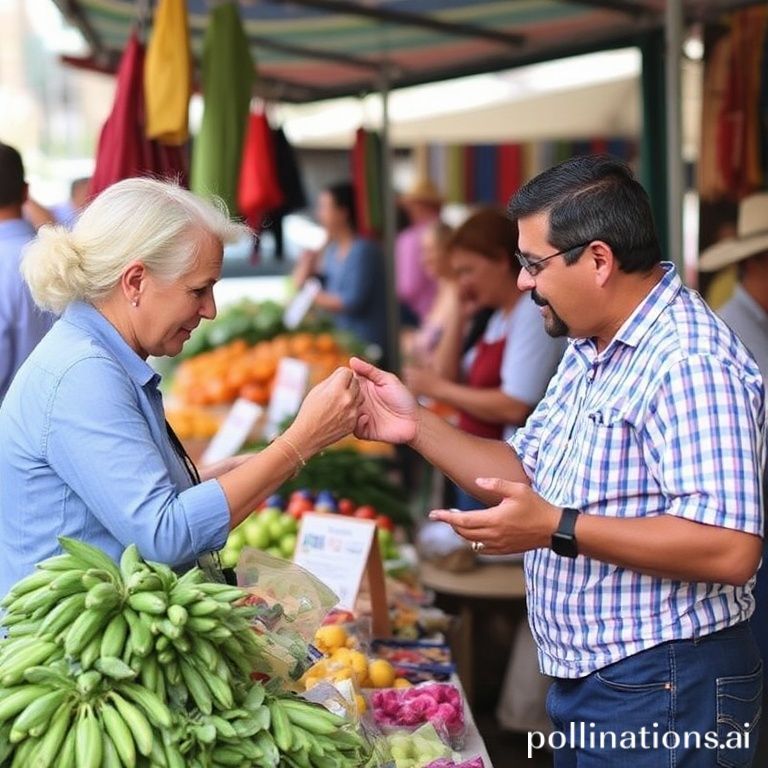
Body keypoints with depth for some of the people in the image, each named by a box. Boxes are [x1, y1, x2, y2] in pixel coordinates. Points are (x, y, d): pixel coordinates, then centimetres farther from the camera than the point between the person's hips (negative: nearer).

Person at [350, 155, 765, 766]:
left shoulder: (691, 362, -22)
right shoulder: (590, 350, 11)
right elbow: (528, 473, 14)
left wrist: (556, 528, -28)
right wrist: (418, 428, 2)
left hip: (660, 695, -9)